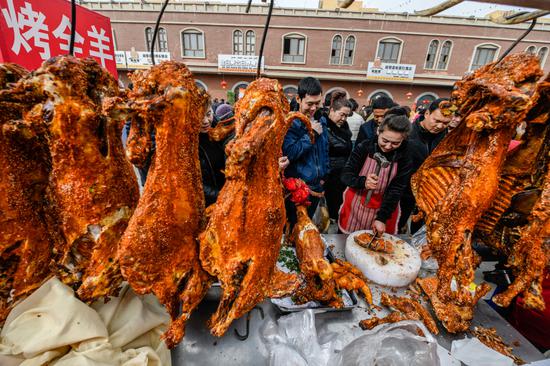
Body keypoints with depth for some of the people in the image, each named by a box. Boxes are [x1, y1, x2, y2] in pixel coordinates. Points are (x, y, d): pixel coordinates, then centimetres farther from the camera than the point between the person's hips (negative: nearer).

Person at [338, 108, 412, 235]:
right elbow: (345, 175, -13)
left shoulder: (405, 157, -10)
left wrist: (382, 218, -19)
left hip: (384, 209, 1)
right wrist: (362, 181, -34)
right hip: (356, 205, 0)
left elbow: (396, 190, -12)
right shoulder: (363, 147, -13)